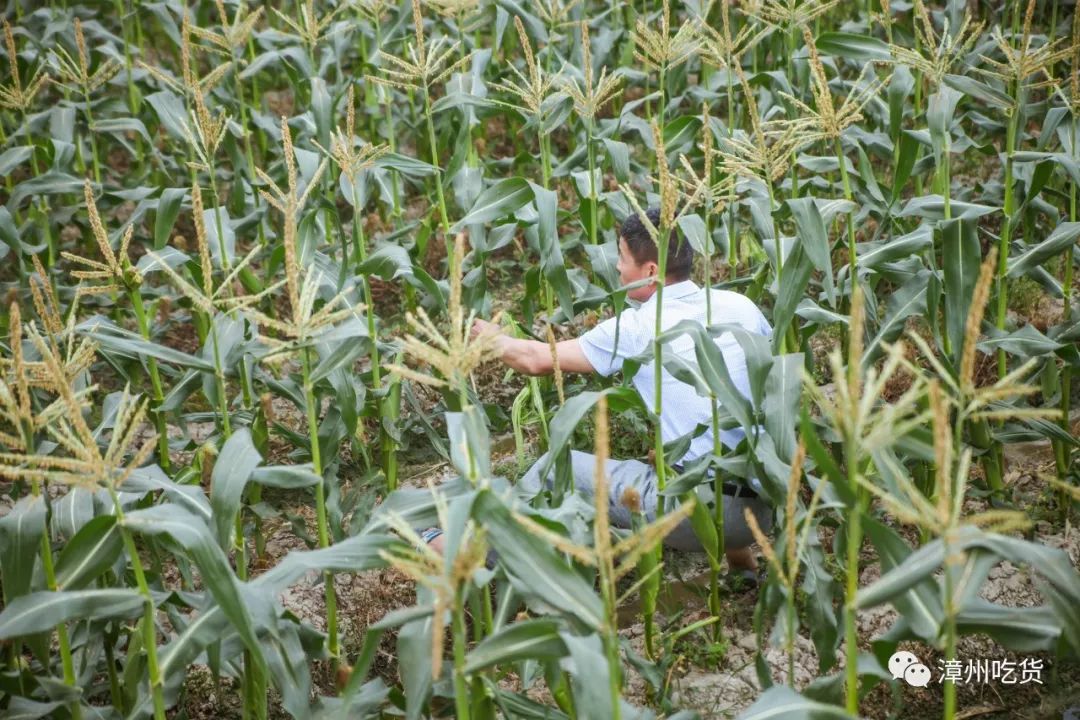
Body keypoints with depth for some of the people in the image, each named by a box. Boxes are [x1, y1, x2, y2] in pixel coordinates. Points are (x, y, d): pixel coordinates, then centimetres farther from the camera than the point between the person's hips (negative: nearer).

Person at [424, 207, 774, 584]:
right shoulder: (740, 305, 6)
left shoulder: (636, 329, -6)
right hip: (764, 508, 5)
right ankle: (740, 558, 37)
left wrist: (492, 337, 24)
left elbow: (537, 360, 4)